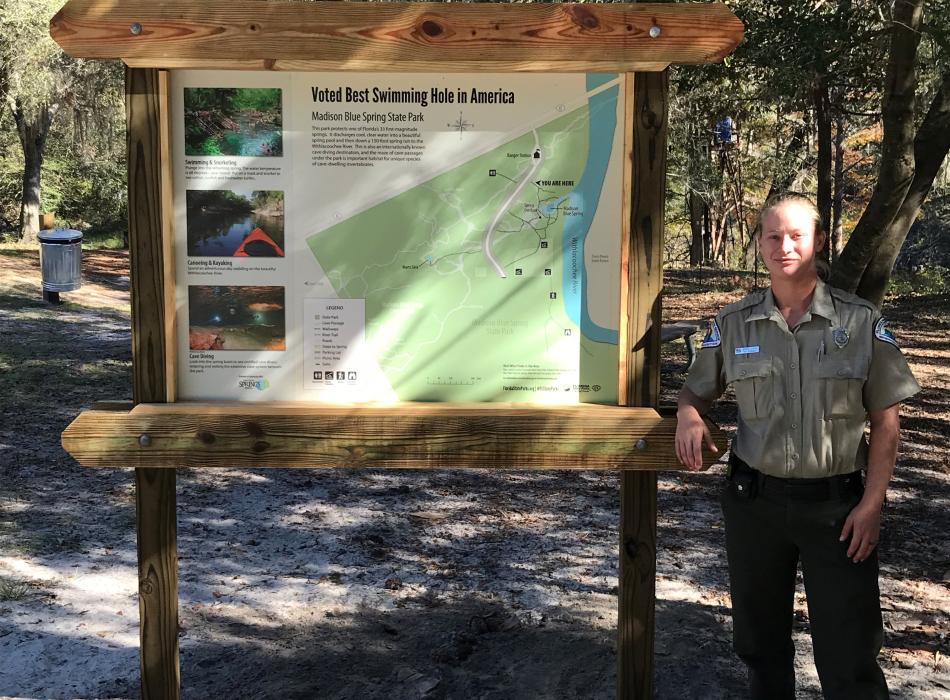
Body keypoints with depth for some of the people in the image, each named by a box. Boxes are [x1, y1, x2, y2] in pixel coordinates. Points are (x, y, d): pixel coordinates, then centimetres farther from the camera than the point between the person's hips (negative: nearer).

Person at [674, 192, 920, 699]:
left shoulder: (861, 323, -3)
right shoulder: (734, 323, 2)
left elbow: (885, 422, -1)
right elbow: (696, 391, 12)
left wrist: (872, 504, -8)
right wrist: (687, 414, -12)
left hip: (837, 504, -2)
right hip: (755, 500, 2)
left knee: (850, 657, 2)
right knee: (760, 642, 17)